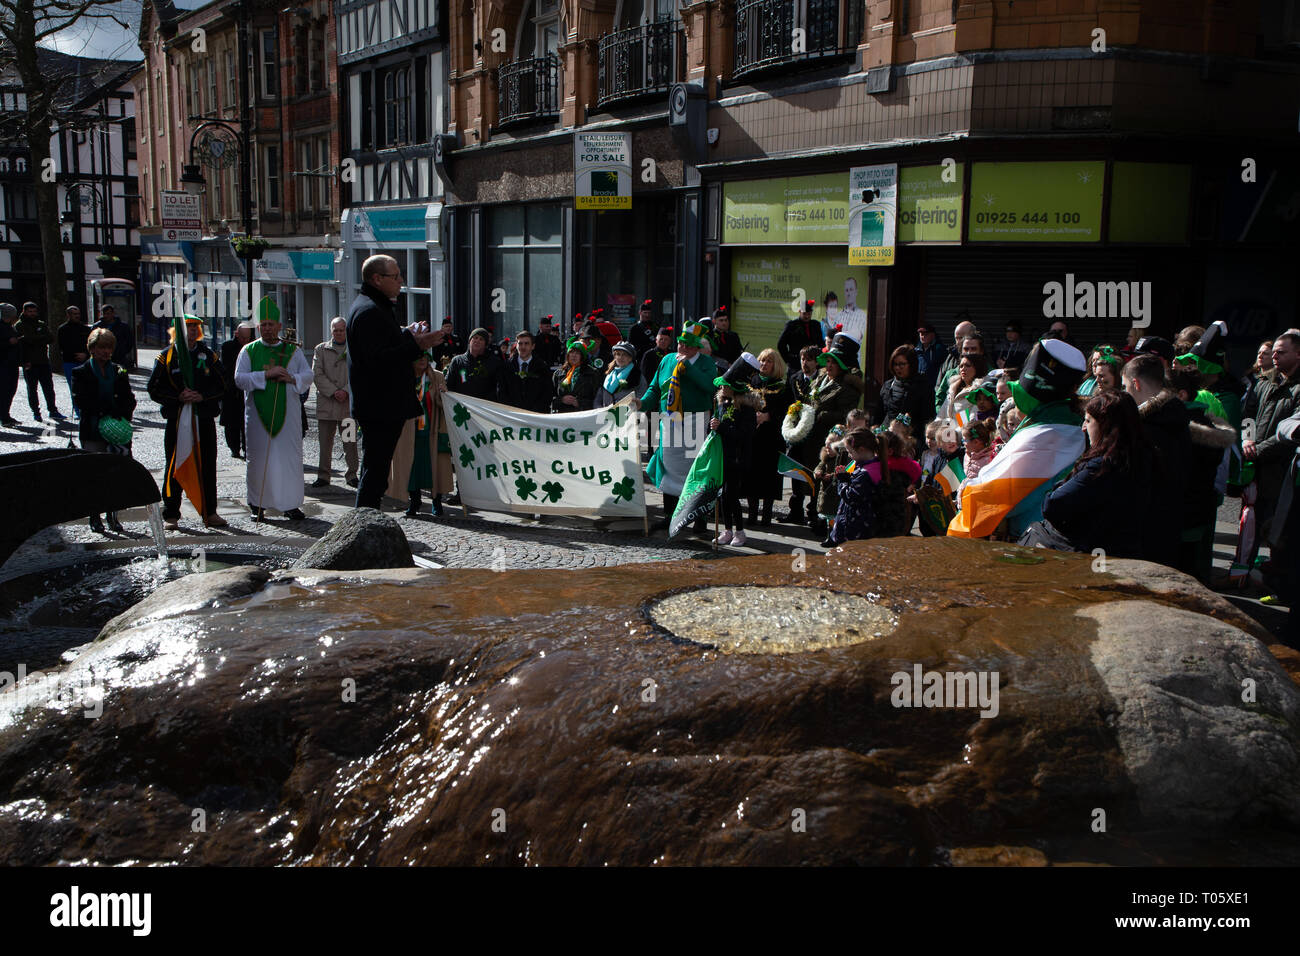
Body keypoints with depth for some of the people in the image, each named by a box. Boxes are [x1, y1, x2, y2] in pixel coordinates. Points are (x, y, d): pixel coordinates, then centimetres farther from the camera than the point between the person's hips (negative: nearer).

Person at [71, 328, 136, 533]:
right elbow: (83, 401, -8)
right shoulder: (81, 373, 4)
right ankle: (95, 517, 8)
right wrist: (109, 410, -16)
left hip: (118, 431, 3)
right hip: (93, 433, -3)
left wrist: (121, 415, -10)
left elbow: (129, 400, 8)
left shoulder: (119, 372, 14)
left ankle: (113, 515, 10)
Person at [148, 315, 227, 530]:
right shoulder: (166, 356, 3)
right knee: (174, 467, 1)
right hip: (176, 420, -2)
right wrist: (179, 397, -15)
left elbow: (222, 384, 5)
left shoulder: (208, 355, 8)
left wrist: (202, 396, -11)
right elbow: (155, 389, 0)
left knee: (207, 467, 6)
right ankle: (171, 515, 9)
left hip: (204, 418, 2)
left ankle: (209, 512, 15)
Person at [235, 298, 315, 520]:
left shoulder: (293, 350, 9)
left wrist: (291, 378, -12)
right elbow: (239, 378, -5)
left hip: (287, 413, 1)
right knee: (259, 458, 3)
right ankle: (257, 503, 13)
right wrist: (266, 374, -16)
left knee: (290, 457, -2)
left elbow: (308, 375, 8)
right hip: (258, 414, -1)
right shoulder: (249, 351, 6)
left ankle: (289, 504, 4)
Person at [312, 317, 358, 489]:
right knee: (325, 442, 3)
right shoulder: (321, 349, 11)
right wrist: (333, 392, -10)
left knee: (350, 442, 2)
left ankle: (351, 475, 11)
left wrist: (346, 391, -11)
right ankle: (323, 476, 9)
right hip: (326, 403, 1)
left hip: (349, 403, 0)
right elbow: (317, 374, 1)